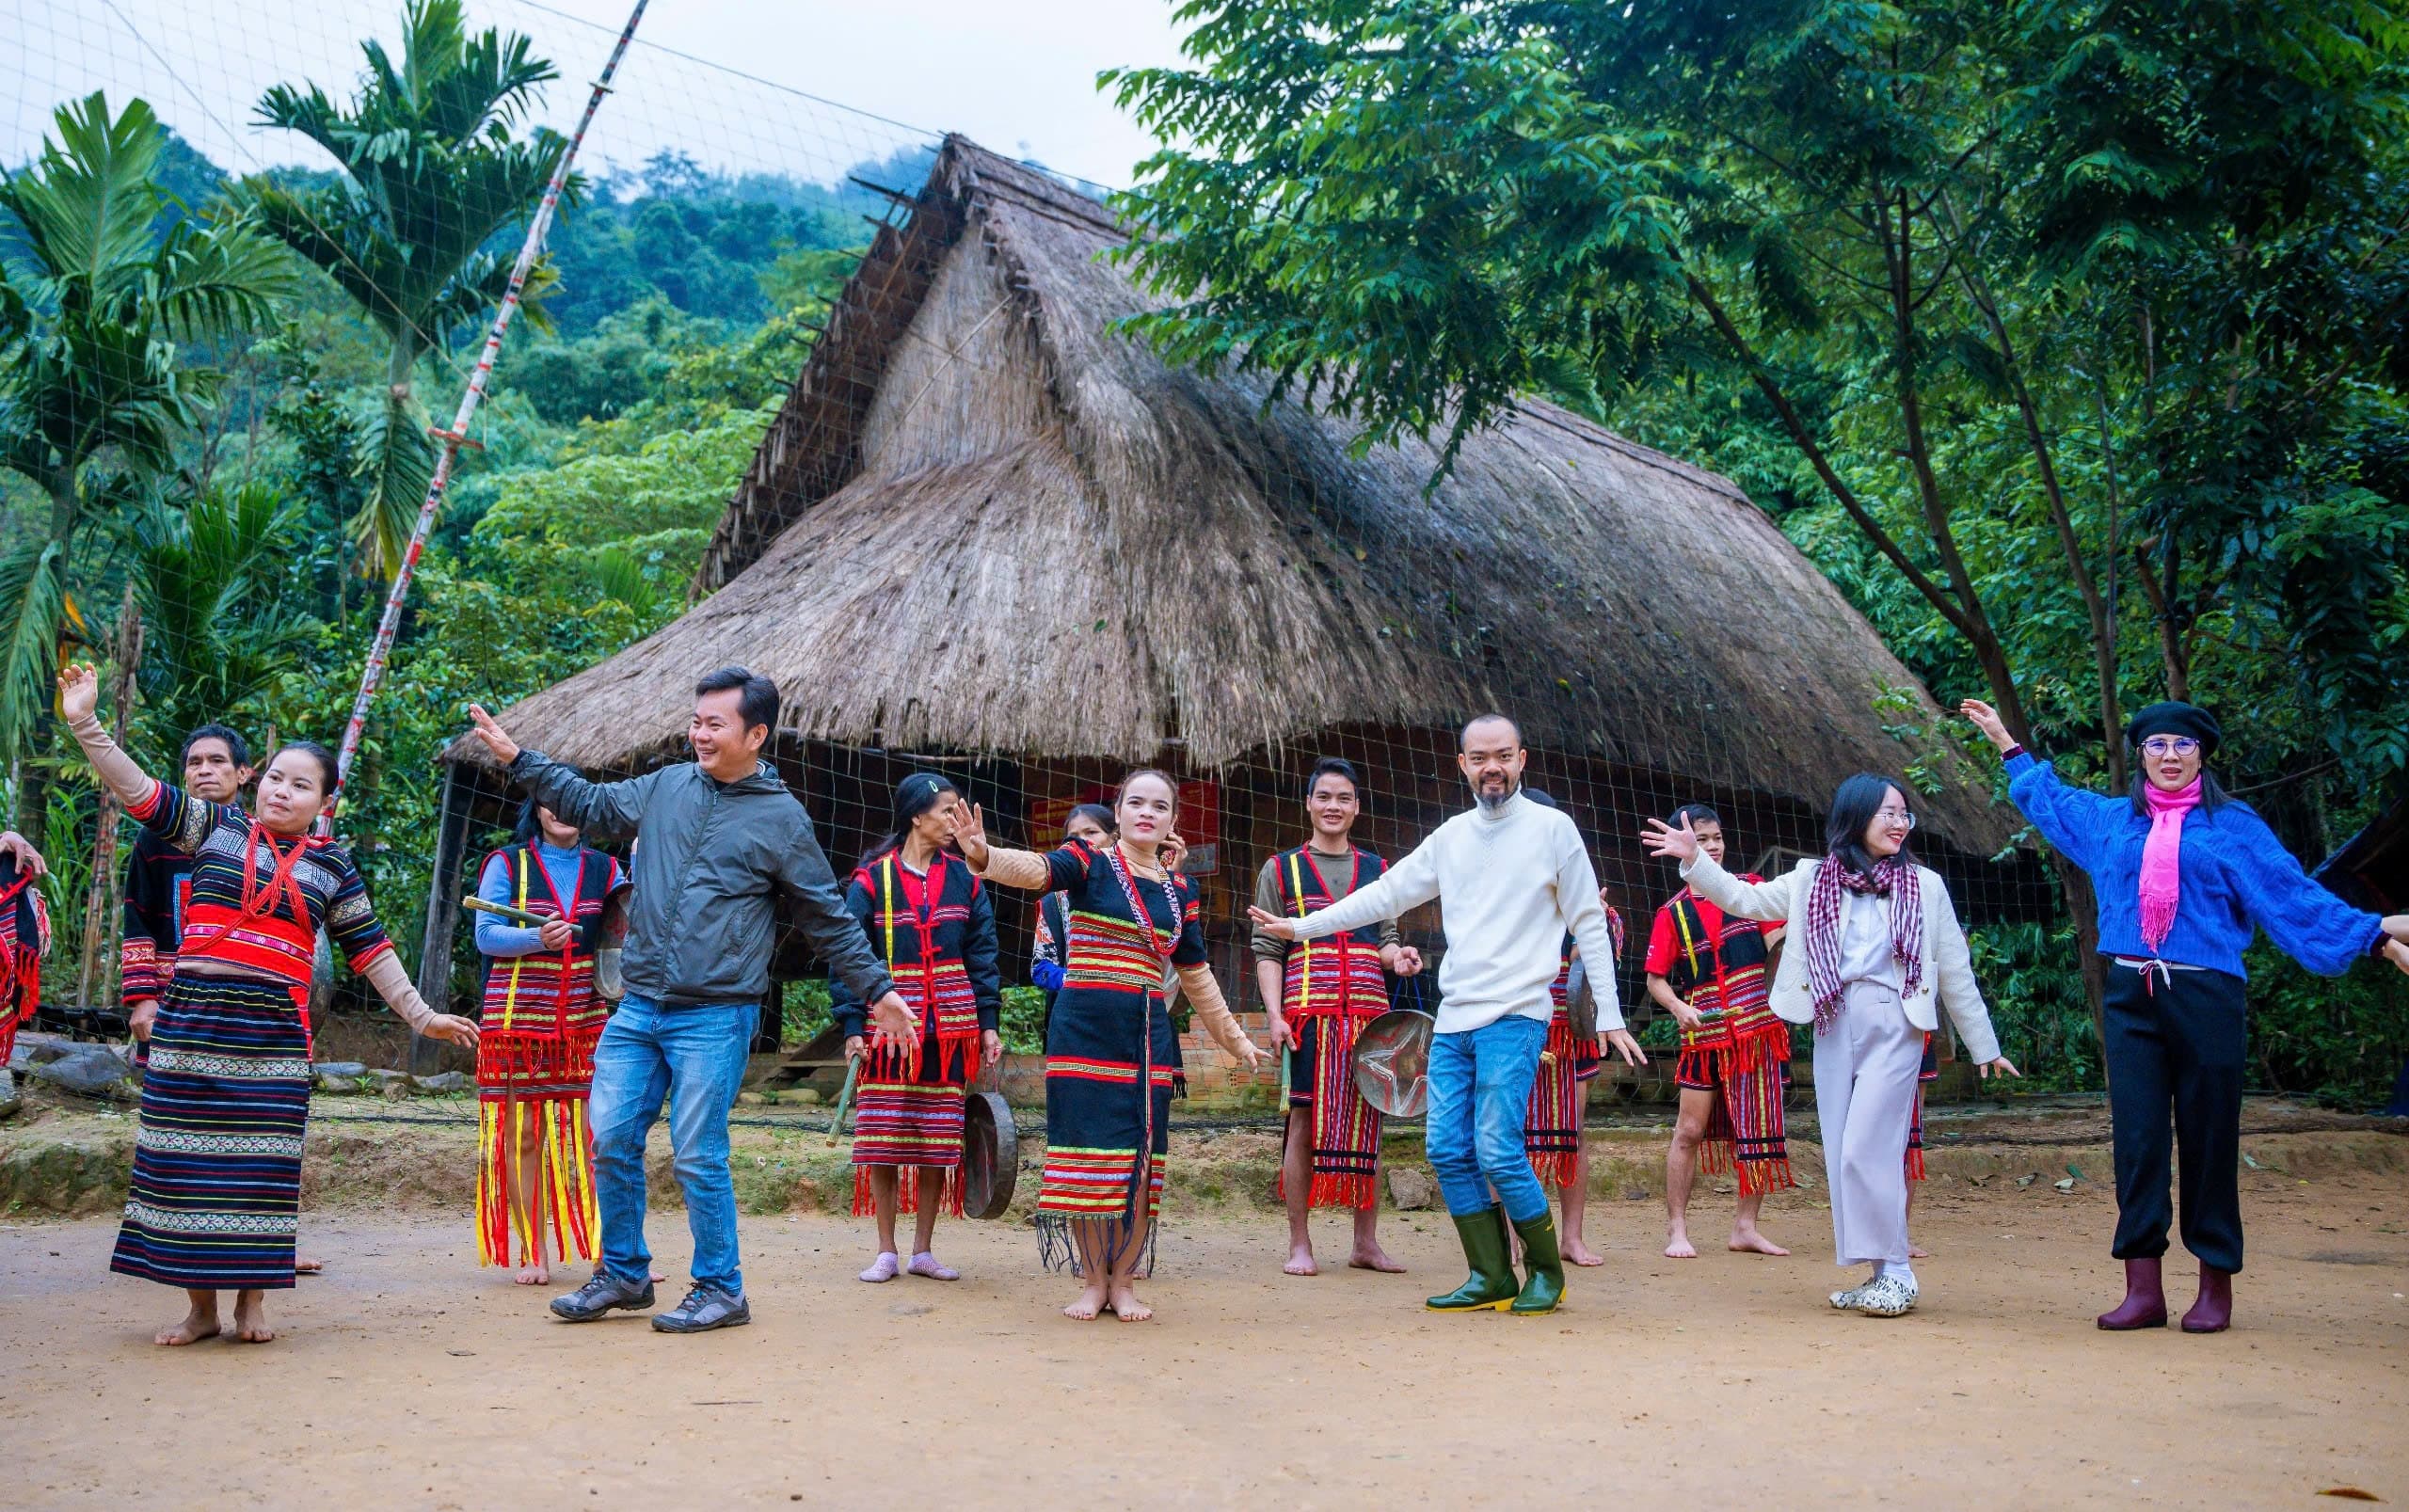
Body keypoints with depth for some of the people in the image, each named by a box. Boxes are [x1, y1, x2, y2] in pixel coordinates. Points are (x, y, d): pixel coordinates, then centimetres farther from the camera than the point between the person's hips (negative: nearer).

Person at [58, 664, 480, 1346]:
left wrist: (420, 1014, 10)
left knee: (261, 1163, 1)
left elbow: (368, 948, 12)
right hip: (190, 1020, 0)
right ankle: (199, 1305, 12)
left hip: (273, 1033, 0)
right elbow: (139, 791, 3)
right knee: (188, 1157, 2)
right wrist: (86, 723, -6)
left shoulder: (331, 865, 9)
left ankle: (251, 1300, 13)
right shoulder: (215, 826, 9)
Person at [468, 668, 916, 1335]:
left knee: (698, 1156, -3)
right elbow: (590, 805, 23)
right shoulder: (666, 786, 8)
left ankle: (720, 1290, 13)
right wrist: (518, 758, 18)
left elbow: (829, 919, 4)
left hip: (715, 1017, -5)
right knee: (612, 1140, 6)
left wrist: (878, 990, 1)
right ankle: (624, 1274, 24)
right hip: (638, 1009, 5)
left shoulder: (782, 818, -2)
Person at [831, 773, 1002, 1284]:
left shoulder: (963, 879, 7)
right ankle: (886, 1252, 13)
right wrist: (852, 1026, -8)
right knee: (883, 1144, 0)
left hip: (949, 1029, 3)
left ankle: (923, 1250, 17)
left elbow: (982, 955, 9)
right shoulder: (871, 880, -3)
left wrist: (988, 1023, 4)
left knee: (938, 1145, 5)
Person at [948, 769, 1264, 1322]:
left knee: (1141, 1161, 2)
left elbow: (1196, 975, 22)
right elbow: (1033, 869, -22)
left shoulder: (1181, 890, 13)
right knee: (1087, 1156, -1)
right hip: (1083, 1032, -3)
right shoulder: (1090, 863, -1)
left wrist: (1233, 1037, 27)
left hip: (1147, 1038, 4)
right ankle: (1093, 1282, 13)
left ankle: (1124, 1282, 14)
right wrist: (983, 855, -43)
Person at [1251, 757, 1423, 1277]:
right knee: (1305, 1125, -2)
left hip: (1369, 1013, 3)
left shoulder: (1378, 871, 17)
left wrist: (1397, 955, -6)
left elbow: (1386, 939, 18)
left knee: (1367, 1125, 5)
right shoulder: (1281, 870, 8)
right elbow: (1267, 952, 5)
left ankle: (1366, 1243, 15)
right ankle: (1299, 1244, 7)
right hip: (1308, 1012, -3)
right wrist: (1275, 1014, -7)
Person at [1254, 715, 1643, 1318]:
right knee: (1447, 1149, 1)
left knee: (1497, 1150, -13)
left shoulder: (1552, 827, -1)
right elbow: (1387, 893, 18)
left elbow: (1590, 926, 0)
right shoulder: (1451, 836, 13)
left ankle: (1547, 1272, 6)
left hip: (1514, 1017, -6)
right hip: (1453, 1019, 6)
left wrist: (1610, 1016, -3)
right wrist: (1302, 926, 16)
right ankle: (1491, 1278, 13)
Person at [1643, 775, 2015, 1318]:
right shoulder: (1813, 879, 11)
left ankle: (1896, 1271, -3)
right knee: (1841, 1154, 4)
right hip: (1833, 1026, 3)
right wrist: (1694, 859, -3)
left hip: (1894, 1024, -3)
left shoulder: (1924, 886, 7)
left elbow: (1955, 972, 10)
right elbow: (1745, 899, 11)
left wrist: (1984, 1048, 14)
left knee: (1866, 1149, -13)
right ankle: (1879, 1274, 13)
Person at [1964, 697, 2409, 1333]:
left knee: (2208, 1138, 2)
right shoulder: (2112, 820, 15)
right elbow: (2050, 797, 33)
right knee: (2136, 1138, 0)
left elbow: (2293, 894, 4)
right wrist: (2008, 743, 40)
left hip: (2206, 997, -3)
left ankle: (2216, 1286, 12)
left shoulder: (2231, 825, 5)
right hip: (2131, 999, 3)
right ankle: (2143, 1287, 3)